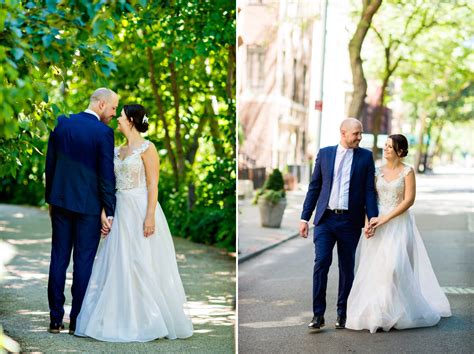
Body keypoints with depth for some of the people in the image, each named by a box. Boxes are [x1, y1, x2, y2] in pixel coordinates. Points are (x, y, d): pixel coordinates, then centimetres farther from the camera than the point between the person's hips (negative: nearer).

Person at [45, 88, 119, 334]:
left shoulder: (62, 124, 4)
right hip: (88, 205, -5)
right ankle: (77, 320, 7)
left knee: (59, 259, 10)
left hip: (61, 202, 5)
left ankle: (55, 319, 13)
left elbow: (50, 164, 9)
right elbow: (106, 175, -13)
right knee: (83, 261, 3)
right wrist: (109, 211, -7)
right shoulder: (104, 132, -13)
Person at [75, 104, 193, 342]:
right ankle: (123, 319, 14)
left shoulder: (146, 148, -7)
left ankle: (151, 320, 6)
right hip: (120, 212, 7)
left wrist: (150, 216, -20)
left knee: (143, 265, -4)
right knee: (118, 266, 7)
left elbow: (153, 185, -12)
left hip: (141, 210, -7)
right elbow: (111, 185, 15)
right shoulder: (118, 151, 14)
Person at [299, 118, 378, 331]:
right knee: (321, 263, -10)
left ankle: (342, 313, 20)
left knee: (347, 268, 7)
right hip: (325, 218, 0)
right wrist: (305, 218, 4)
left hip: (350, 221, 0)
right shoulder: (324, 153, 6)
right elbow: (314, 187, 9)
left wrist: (373, 219, -10)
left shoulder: (365, 156, 4)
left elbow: (369, 191, 2)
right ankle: (318, 315, -6)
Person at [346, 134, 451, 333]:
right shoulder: (379, 171, 9)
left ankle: (394, 312, 1)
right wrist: (371, 221, -7)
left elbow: (409, 200, -11)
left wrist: (385, 218, -15)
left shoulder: (407, 172, -4)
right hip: (378, 225, 5)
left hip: (398, 225, -4)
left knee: (394, 266, -10)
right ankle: (376, 311, 10)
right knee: (374, 267, 1)